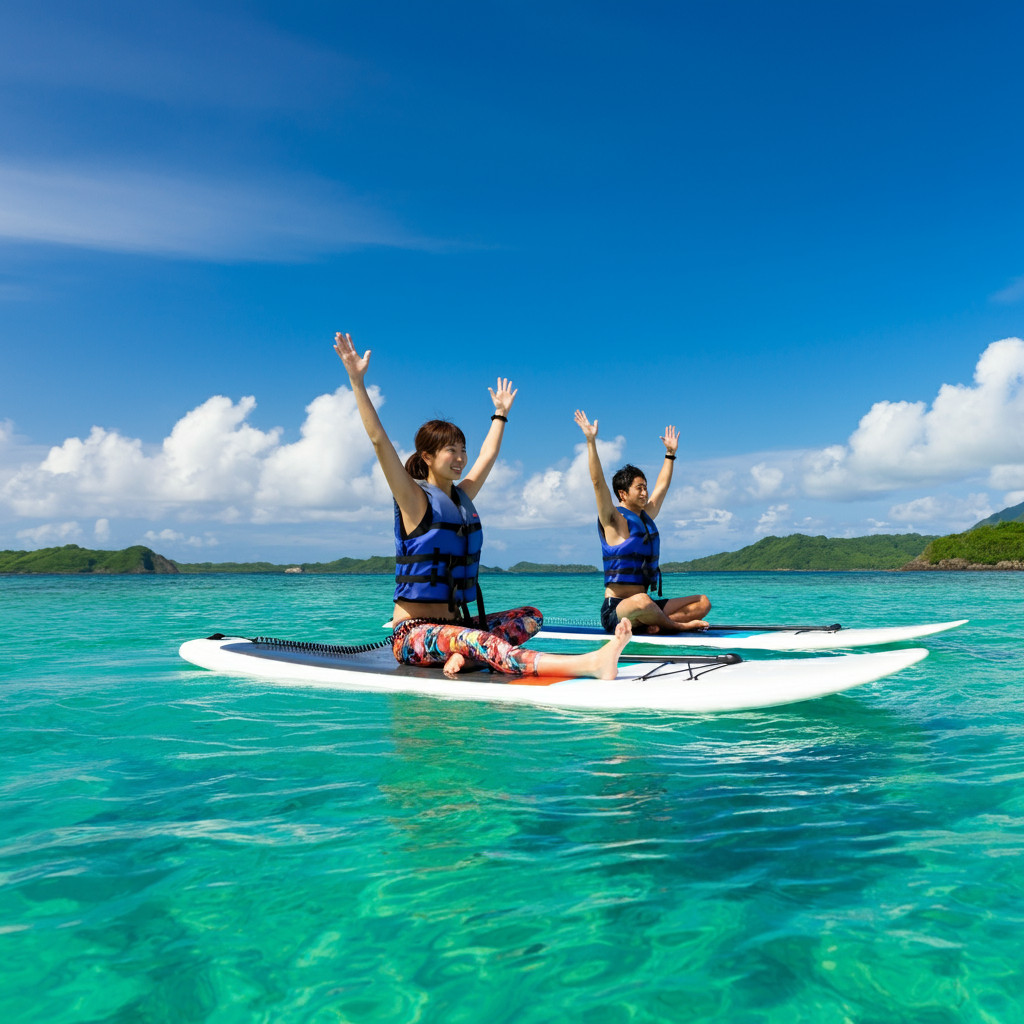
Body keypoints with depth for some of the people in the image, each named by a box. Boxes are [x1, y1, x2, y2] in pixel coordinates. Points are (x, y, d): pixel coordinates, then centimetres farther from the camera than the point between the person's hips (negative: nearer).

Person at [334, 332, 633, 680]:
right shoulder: (414, 498, -6)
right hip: (413, 633, -8)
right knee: (480, 641, -35)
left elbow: (488, 454, 30)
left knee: (531, 617, -7)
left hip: (453, 626, 8)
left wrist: (500, 413, 40)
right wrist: (357, 381, -21)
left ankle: (459, 654, -31)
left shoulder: (461, 496, 13)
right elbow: (379, 439, -16)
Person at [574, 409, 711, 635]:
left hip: (640, 607, 8)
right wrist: (591, 441, -23)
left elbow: (662, 486, 30)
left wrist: (670, 453, 34)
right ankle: (676, 625, -13)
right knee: (641, 601, -42)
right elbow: (598, 482, -17)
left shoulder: (646, 517, 16)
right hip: (615, 611, -8)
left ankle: (649, 626, -21)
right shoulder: (614, 521, -6)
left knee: (703, 602, 0)